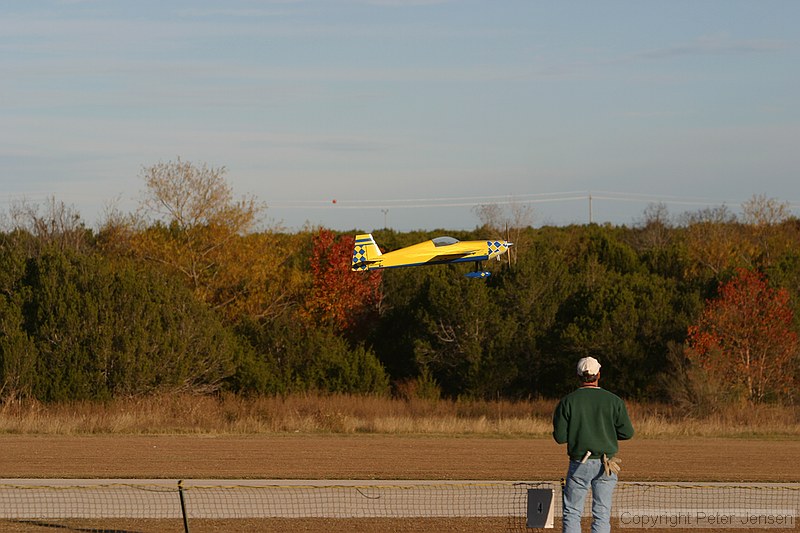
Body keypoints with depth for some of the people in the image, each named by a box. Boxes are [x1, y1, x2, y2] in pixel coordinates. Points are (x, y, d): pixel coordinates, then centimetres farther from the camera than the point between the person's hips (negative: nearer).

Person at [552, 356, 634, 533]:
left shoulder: (568, 401, -3)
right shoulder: (613, 401, -2)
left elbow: (560, 437, -6)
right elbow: (627, 432, -1)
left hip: (579, 465, -1)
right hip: (606, 465, 1)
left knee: (572, 512, 7)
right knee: (602, 515, 4)